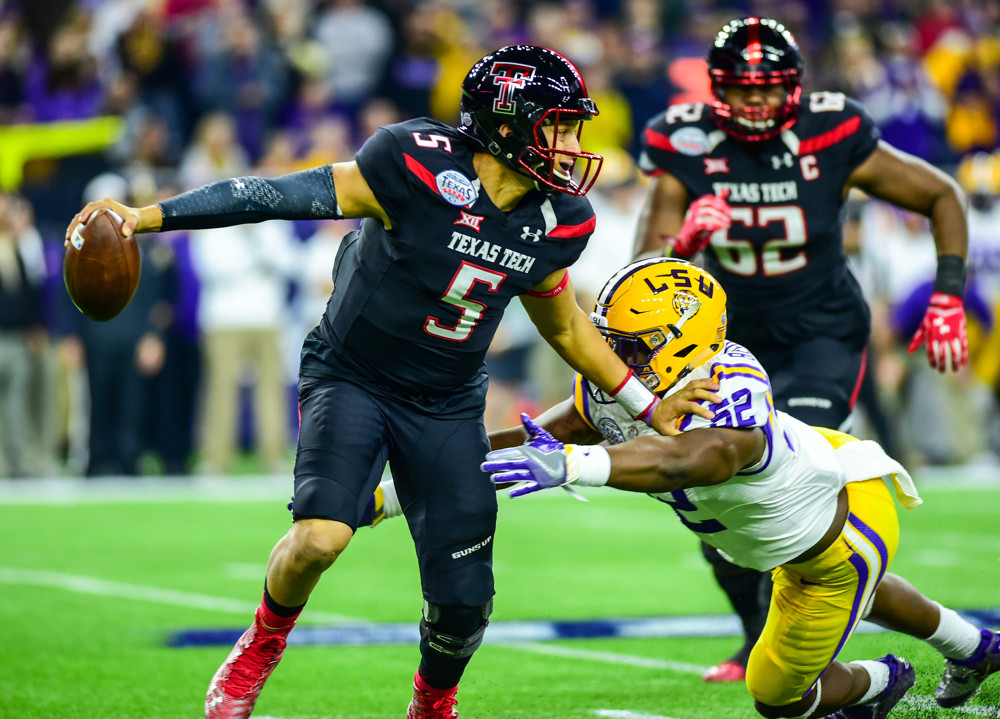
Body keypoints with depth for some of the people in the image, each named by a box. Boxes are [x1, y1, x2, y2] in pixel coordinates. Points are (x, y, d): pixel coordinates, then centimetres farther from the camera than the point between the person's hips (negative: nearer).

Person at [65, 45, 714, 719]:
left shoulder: (556, 221, -5)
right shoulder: (419, 166, -23)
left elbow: (565, 325, 13)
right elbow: (277, 195, -20)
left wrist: (651, 407, 16)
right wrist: (143, 217, -25)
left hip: (446, 406, 4)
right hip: (353, 378, -4)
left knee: (465, 602, -1)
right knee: (321, 537, -28)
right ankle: (264, 643, 5)